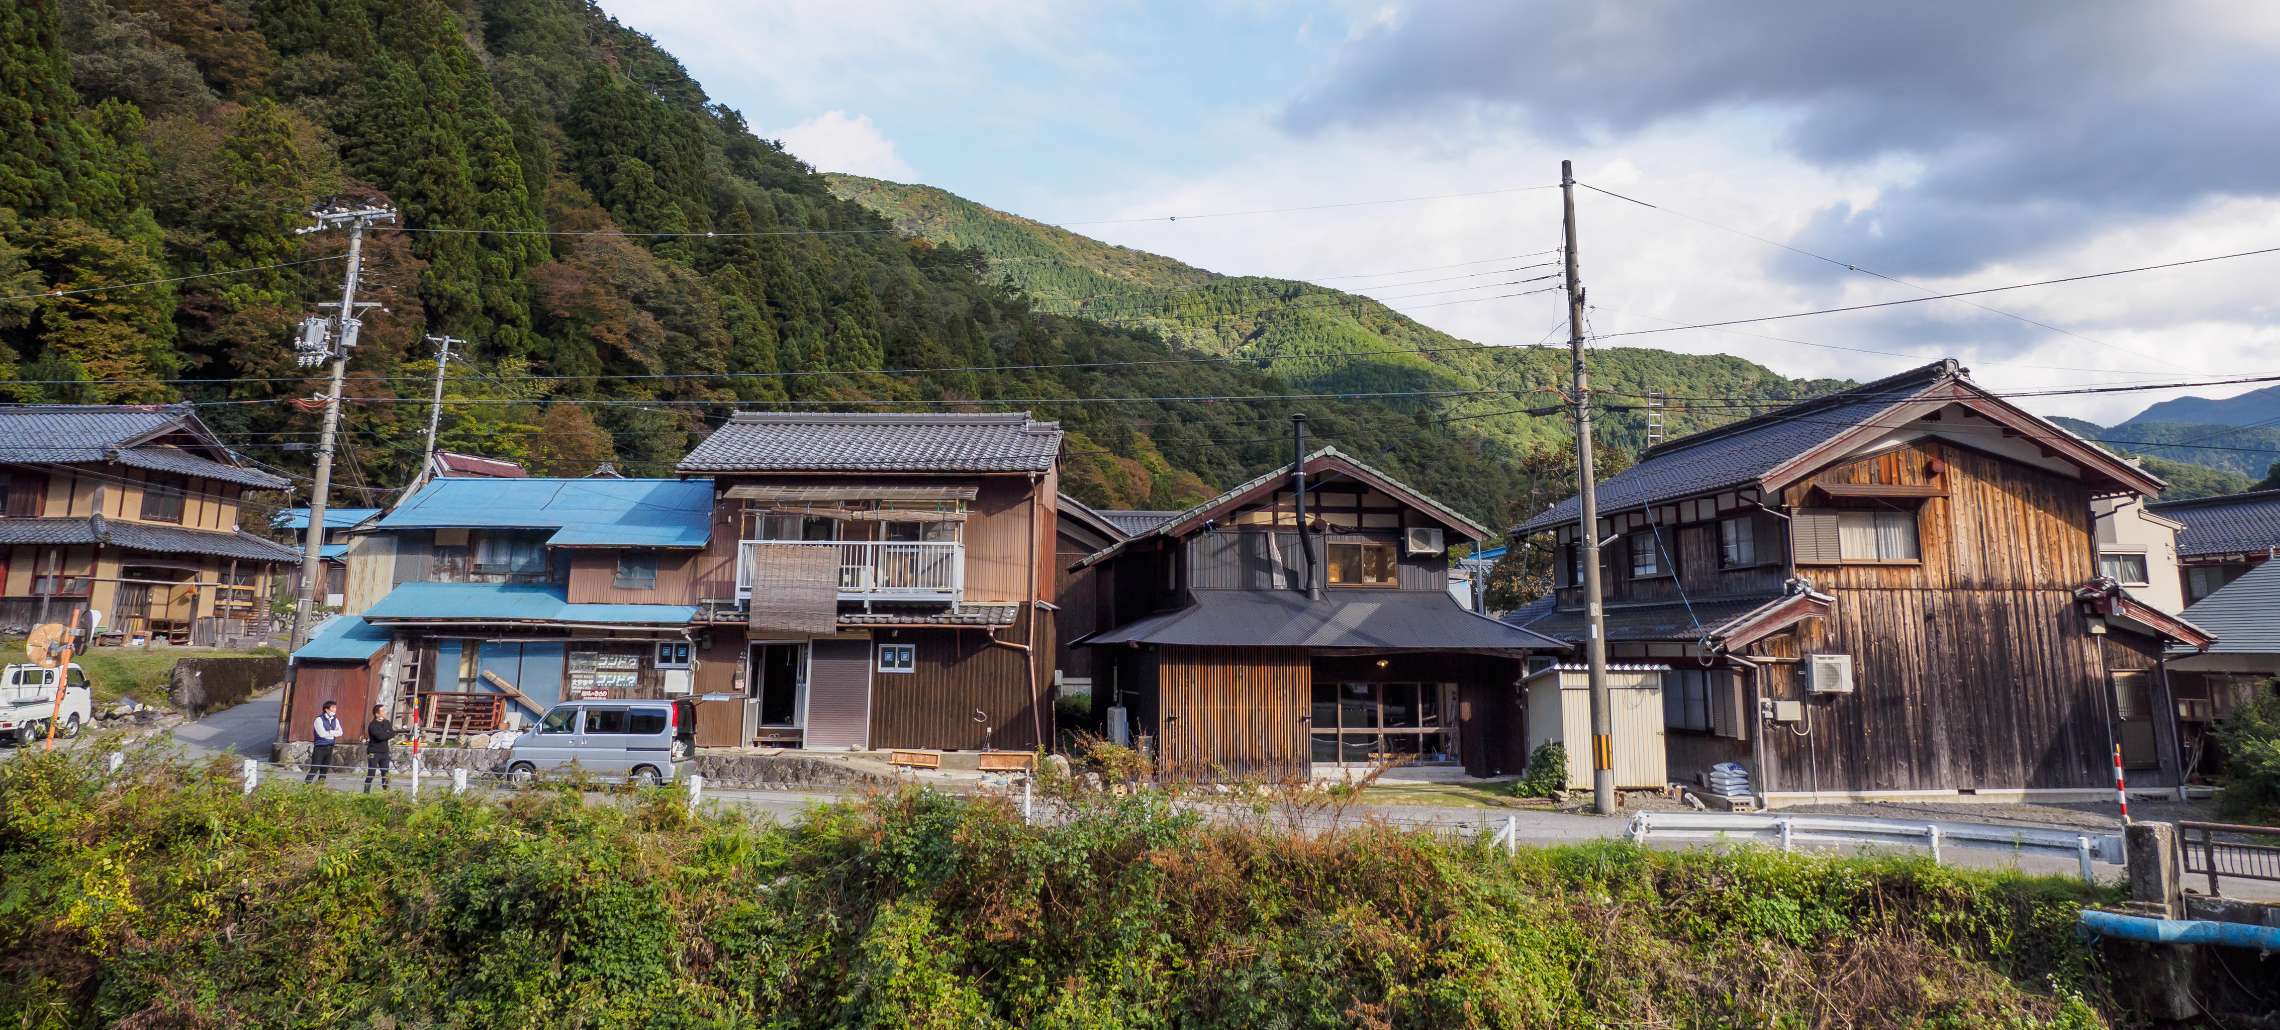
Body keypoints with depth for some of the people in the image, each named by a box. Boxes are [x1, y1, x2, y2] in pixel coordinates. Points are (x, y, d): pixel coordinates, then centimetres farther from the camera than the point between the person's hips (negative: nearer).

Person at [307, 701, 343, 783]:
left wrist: (329, 733, -12)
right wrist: (333, 734, -4)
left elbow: (340, 732, 2)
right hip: (320, 748, -6)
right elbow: (322, 734, -17)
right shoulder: (319, 719, -8)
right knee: (314, 769, -8)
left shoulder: (335, 720, 9)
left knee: (325, 770, 8)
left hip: (329, 748, 6)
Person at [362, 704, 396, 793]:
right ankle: (366, 792, 2)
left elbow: (393, 734, 0)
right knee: (371, 774, -4)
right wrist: (391, 734, -8)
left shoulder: (387, 723, 8)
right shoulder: (372, 725, -11)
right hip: (374, 753, -5)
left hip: (384, 752, 5)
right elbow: (380, 736, -22)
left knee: (385, 773, 7)